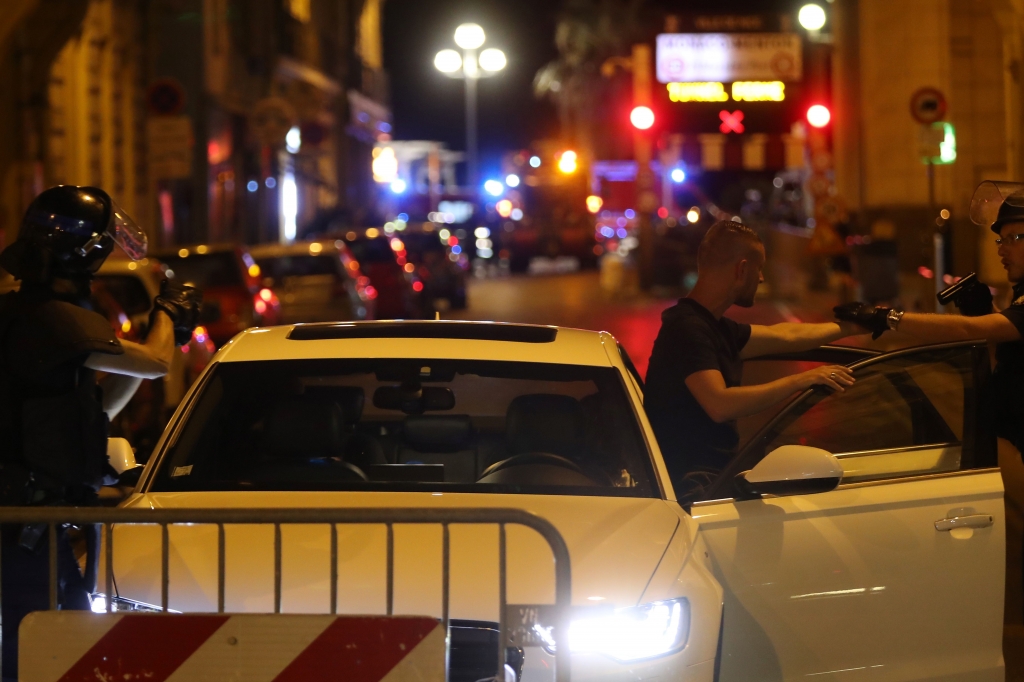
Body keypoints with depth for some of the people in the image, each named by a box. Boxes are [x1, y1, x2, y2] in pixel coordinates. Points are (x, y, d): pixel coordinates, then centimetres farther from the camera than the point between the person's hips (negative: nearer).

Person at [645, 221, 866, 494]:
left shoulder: (715, 327, 15)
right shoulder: (687, 328, -16)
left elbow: (785, 335, 30)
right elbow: (720, 405, -28)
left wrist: (851, 326, 41)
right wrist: (801, 380, -23)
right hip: (690, 482, -10)